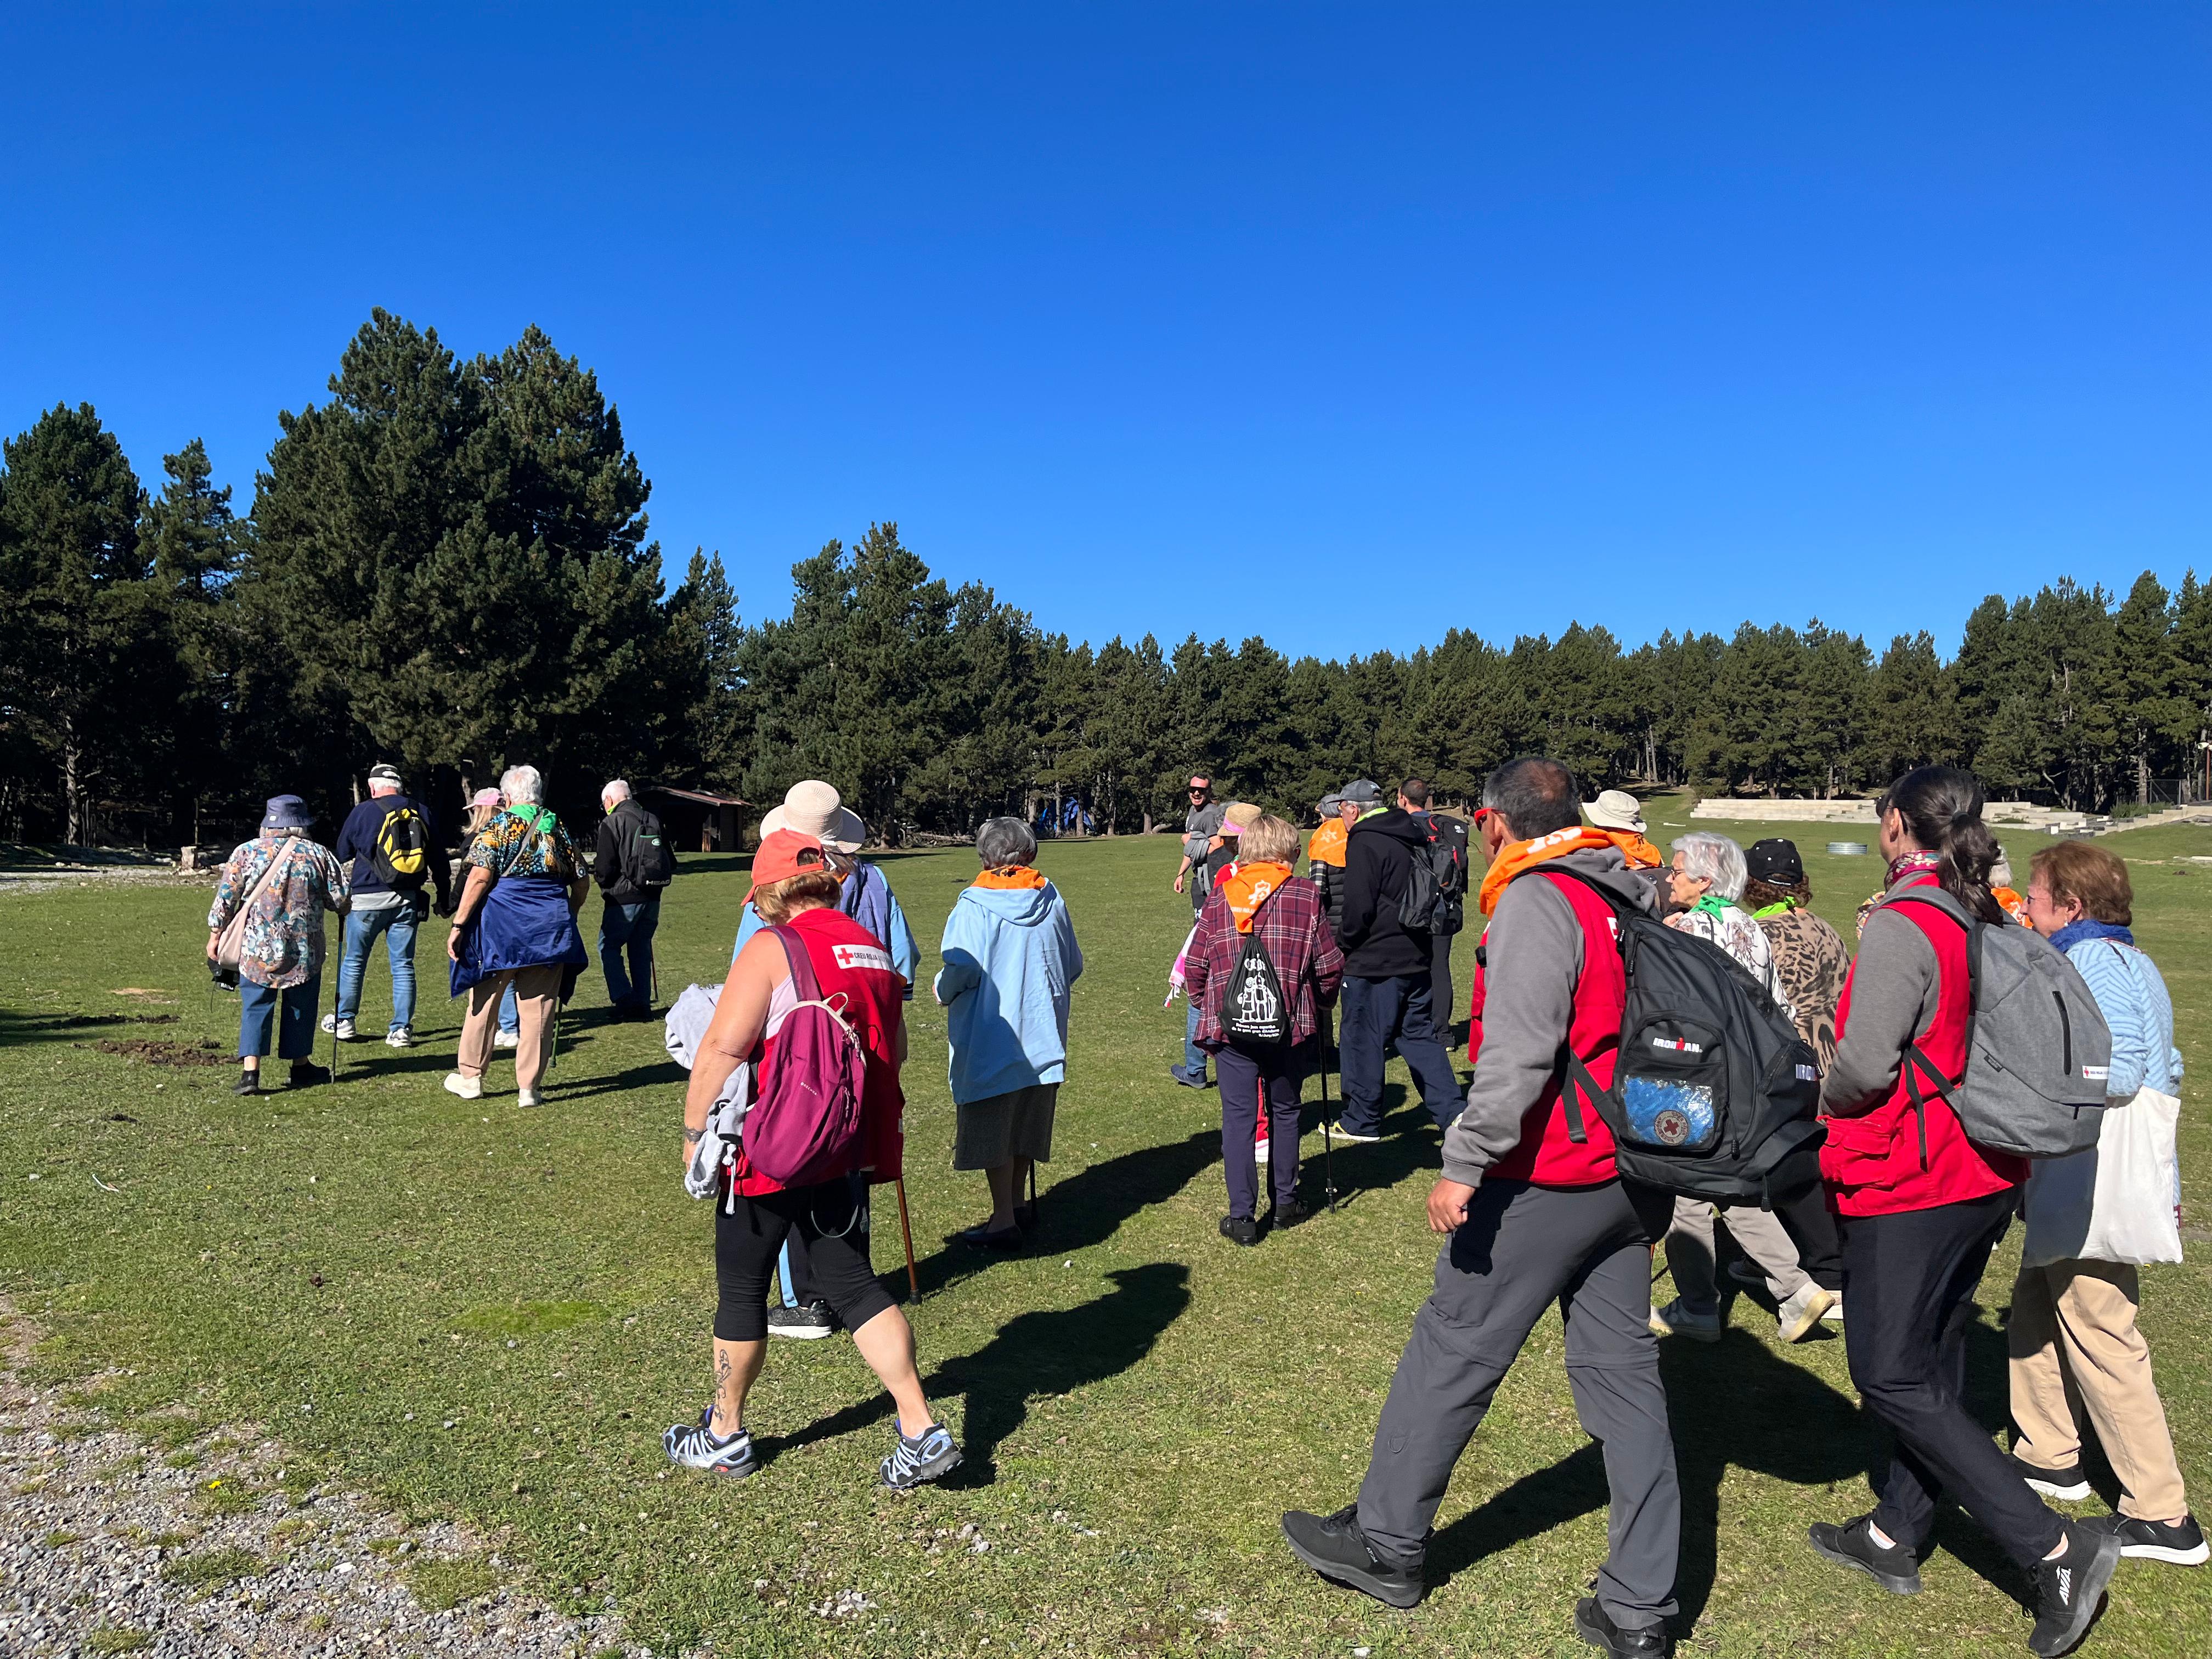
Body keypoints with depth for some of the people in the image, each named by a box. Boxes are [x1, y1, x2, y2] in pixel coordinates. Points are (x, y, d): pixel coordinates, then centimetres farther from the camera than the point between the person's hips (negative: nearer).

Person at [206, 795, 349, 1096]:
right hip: (304, 947, 0)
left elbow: (225, 898, 3)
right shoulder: (318, 854, -1)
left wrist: (215, 934, 13)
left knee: (256, 1007, 4)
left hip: (256, 947, 1)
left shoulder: (245, 852, 2)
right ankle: (300, 1067, 25)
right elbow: (340, 900, 0)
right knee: (300, 1005, 13)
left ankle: (250, 1072, -7)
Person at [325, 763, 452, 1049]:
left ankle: (344, 1022, 22)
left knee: (354, 961, 13)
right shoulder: (422, 813, 5)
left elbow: (341, 854, 9)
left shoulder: (363, 812, -3)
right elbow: (438, 859, 8)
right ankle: (402, 1029, 4)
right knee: (403, 965, 6)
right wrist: (445, 897, 15)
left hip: (368, 898, -2)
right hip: (408, 901, 2)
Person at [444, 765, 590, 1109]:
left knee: (484, 1002, 12)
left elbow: (480, 878, -13)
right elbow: (582, 881, 11)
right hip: (550, 928, 3)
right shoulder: (557, 828, 9)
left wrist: (458, 925, -10)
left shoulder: (499, 826, -3)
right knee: (538, 1008, 5)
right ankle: (528, 1088, 7)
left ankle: (470, 1077, 23)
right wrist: (566, 917, 25)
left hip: (502, 924, -3)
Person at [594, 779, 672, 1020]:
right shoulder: (653, 820, 9)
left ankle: (624, 999, -3)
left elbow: (605, 867, -14)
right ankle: (643, 1004, 14)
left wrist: (601, 878, 7)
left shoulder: (612, 822, -9)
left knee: (609, 946, 6)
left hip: (624, 898, -6)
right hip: (652, 897, 6)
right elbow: (670, 862, 11)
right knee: (641, 948, 14)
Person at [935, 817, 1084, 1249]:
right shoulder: (1051, 900, 2)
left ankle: (1003, 1221, 6)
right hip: (1043, 1035, 5)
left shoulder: (974, 906, -14)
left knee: (991, 1128, 4)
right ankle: (1017, 1202, 32)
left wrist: (941, 991, 0)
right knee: (1027, 1122, 19)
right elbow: (1073, 966, 9)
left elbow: (962, 970, -21)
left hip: (990, 1039, -5)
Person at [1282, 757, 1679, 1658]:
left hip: (1545, 1182, -8)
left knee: (1452, 1349, 7)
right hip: (1628, 1178, 8)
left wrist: (1465, 1164, -22)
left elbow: (1518, 1054, -26)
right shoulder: (1628, 898, 9)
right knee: (1623, 1372, 12)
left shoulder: (1534, 902, -16)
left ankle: (1386, 1543, 23)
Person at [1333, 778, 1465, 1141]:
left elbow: (1358, 908, -20)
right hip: (1416, 958, 8)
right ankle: (1453, 1112, 7)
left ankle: (1362, 1121, 15)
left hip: (1374, 961, -8)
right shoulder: (1411, 838, 12)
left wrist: (1343, 943, -4)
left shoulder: (1364, 843, -14)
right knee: (1421, 1036, 14)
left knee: (1362, 1041, 5)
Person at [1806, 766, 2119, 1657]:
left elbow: (1866, 1066, -24)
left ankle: (2056, 1548, 1)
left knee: (1892, 1380, 2)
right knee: (1933, 1364, 17)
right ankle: (1896, 1535, 31)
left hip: (1907, 1185, -9)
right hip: (1984, 1177, 9)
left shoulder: (1901, 926, -20)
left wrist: (1823, 1096, -4)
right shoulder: (1990, 923, 5)